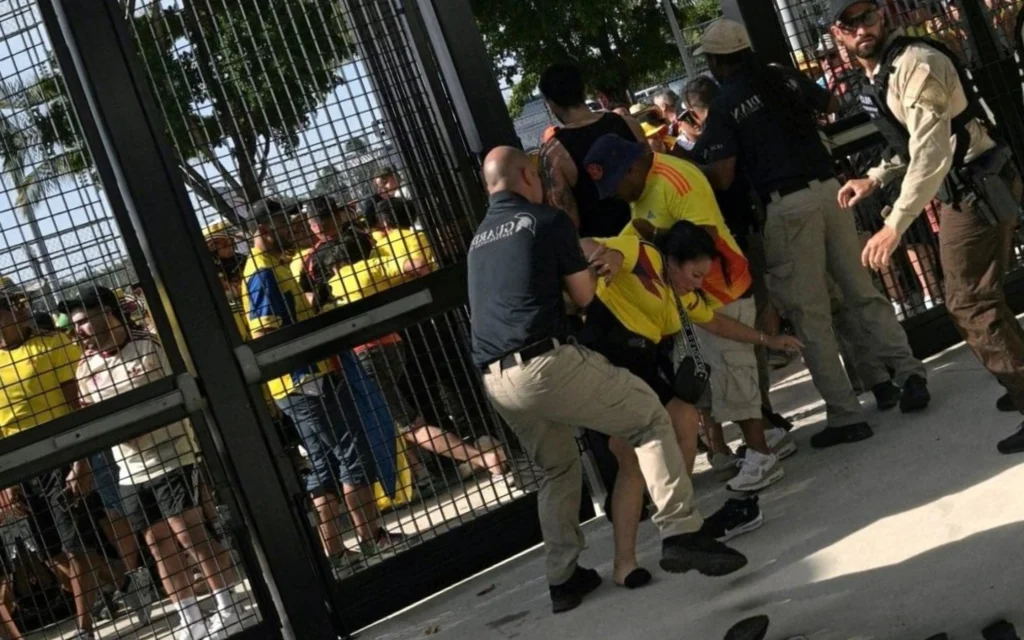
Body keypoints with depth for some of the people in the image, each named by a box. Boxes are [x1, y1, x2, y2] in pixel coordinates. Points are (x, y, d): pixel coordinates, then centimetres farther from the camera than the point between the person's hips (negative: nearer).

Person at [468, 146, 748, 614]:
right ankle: (680, 534, -5)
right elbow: (584, 294, 4)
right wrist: (593, 265, 25)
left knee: (557, 470, 25)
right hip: (546, 363, -7)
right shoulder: (547, 220, 1)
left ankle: (563, 579, 25)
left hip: (496, 382, 7)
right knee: (649, 416, 5)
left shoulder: (479, 238, 21)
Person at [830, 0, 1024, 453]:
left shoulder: (914, 64, -21)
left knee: (970, 303, -5)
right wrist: (874, 179, 11)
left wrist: (894, 225, -33)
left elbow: (932, 153, -30)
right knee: (976, 297, 20)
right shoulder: (879, 77, 10)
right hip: (966, 191, 10)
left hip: (978, 190, -10)